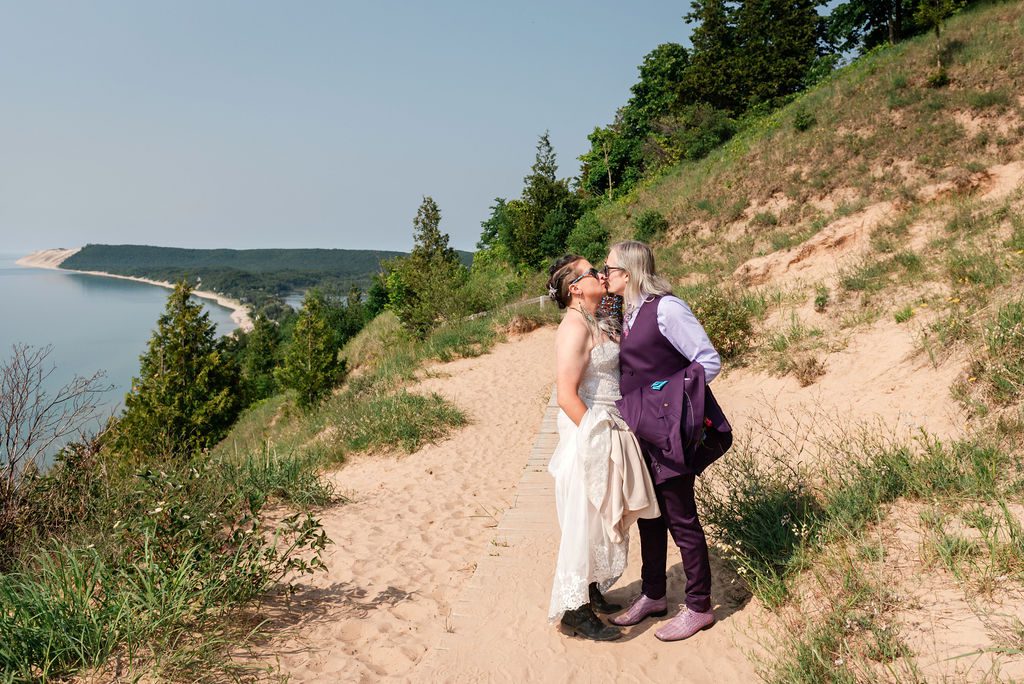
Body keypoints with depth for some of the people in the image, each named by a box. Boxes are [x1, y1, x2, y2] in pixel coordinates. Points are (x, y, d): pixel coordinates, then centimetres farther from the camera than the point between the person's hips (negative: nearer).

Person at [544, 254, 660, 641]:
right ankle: (574, 612, 13)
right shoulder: (575, 327, -16)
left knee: (603, 518, 18)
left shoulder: (597, 324, 13)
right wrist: (597, 434, -17)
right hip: (589, 436, -9)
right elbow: (567, 395, -21)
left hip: (609, 432, 9)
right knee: (585, 521, 0)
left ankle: (592, 594, 34)